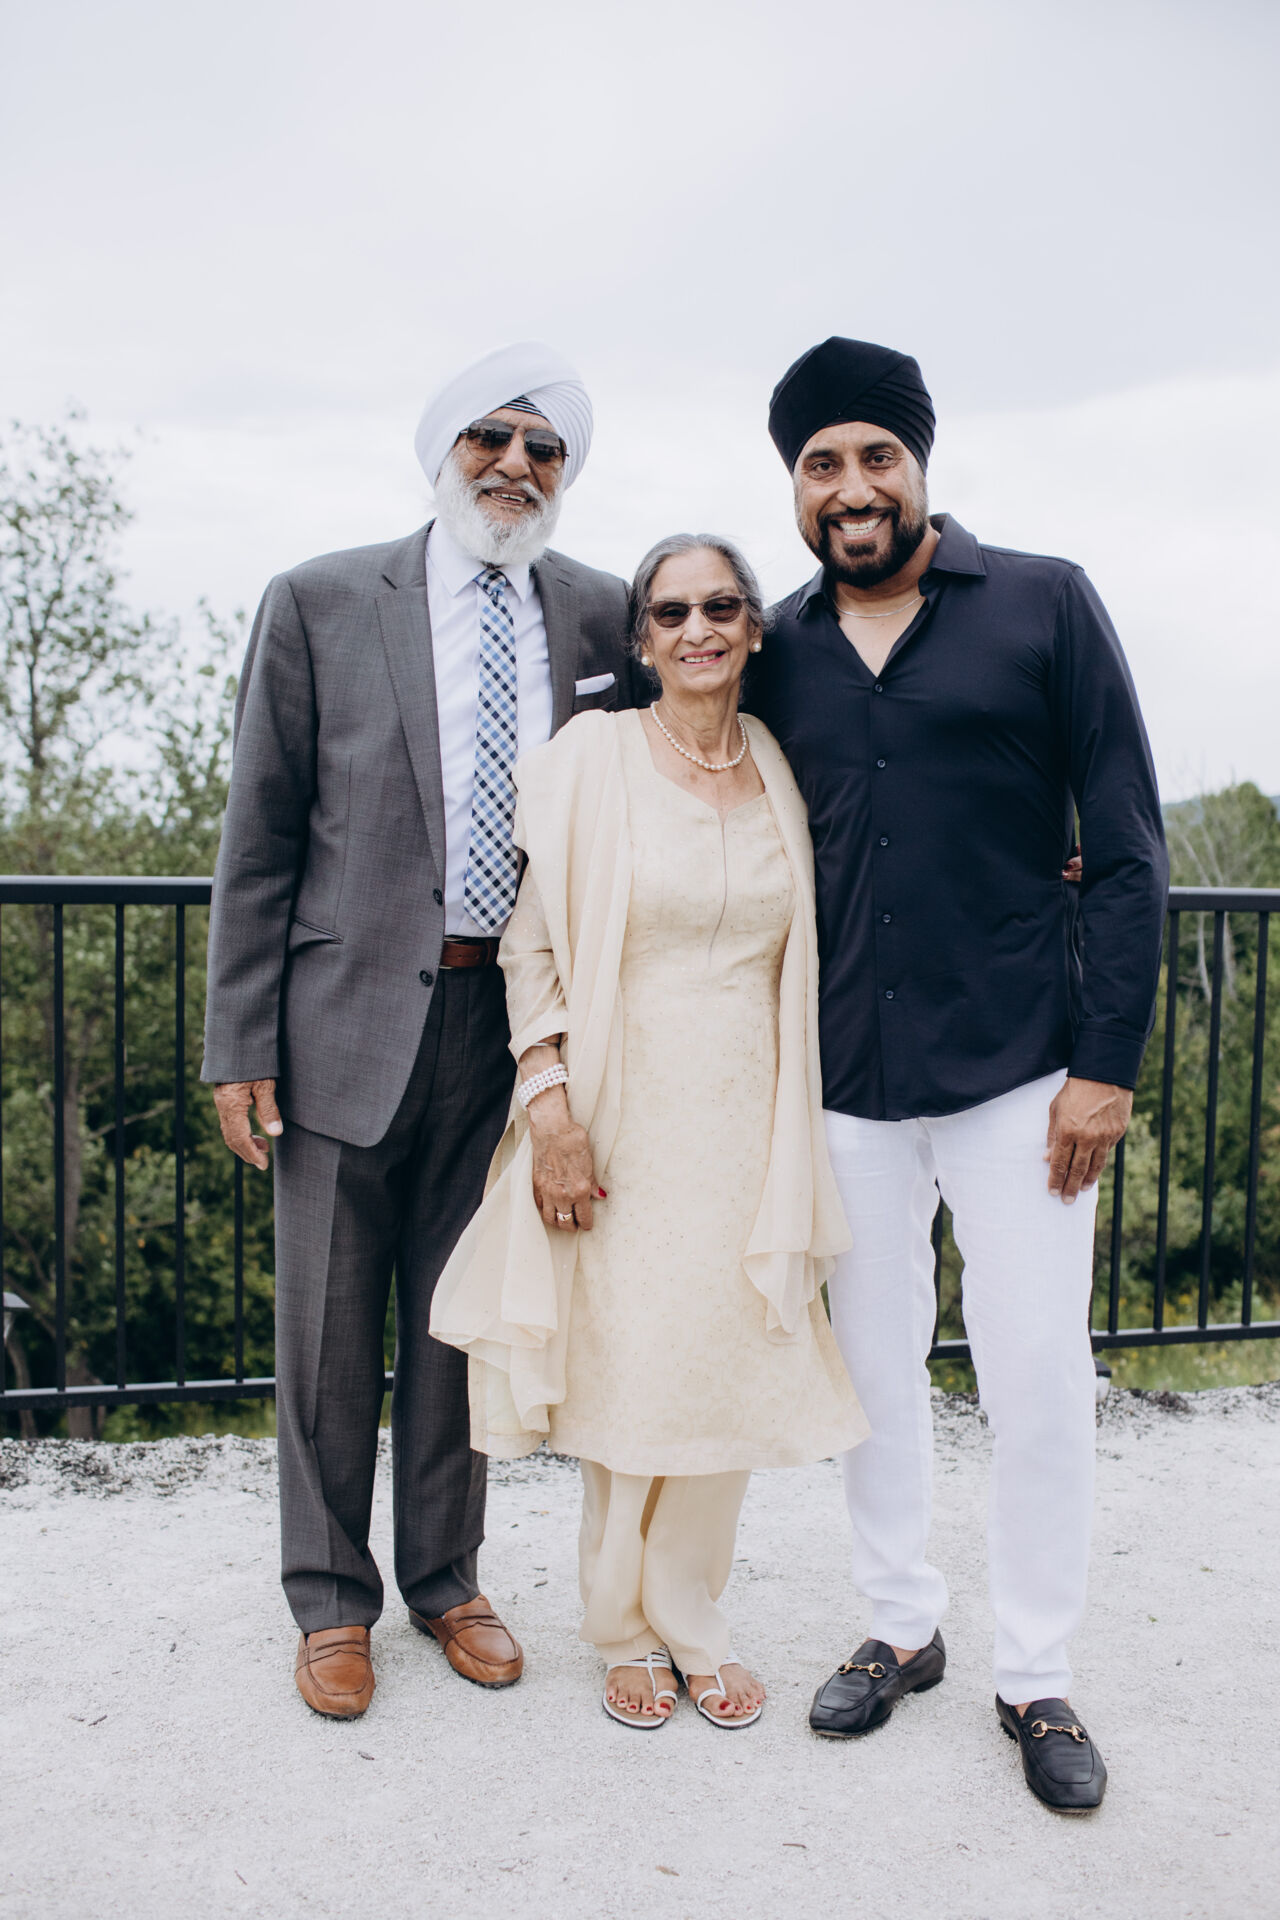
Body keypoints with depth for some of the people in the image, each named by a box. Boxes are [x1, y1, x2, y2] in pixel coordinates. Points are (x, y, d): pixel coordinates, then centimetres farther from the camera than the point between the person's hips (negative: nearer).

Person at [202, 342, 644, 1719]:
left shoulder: (603, 618, 5)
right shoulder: (320, 604, -1)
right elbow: (260, 840, -2)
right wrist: (240, 1043, -5)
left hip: (512, 1021, 2)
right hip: (351, 1014, -2)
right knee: (329, 1324, 9)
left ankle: (444, 1577, 33)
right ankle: (330, 1599, 29)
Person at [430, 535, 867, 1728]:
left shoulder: (784, 771, 7)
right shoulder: (593, 757, -3)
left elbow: (805, 953, 17)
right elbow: (531, 944, -5)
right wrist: (551, 1110, -12)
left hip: (745, 1118, 3)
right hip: (623, 1114, -3)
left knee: (726, 1371, 7)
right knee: (625, 1369, 3)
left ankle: (689, 1620, 27)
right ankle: (624, 1629, 24)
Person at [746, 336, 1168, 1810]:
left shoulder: (1044, 605, -2)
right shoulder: (778, 655, 7)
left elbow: (1127, 849, -3)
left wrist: (1107, 1062, -9)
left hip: (1018, 1071, -3)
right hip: (845, 1082, 3)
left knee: (1038, 1381, 3)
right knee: (874, 1369, 13)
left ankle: (1036, 1677, 22)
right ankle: (901, 1627, 32)